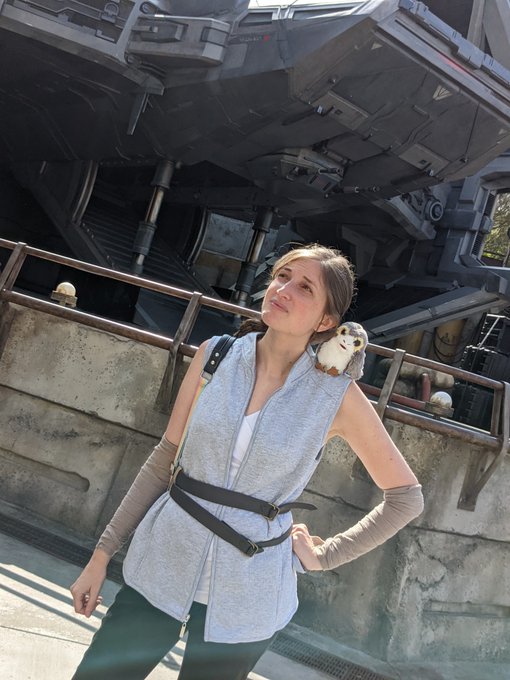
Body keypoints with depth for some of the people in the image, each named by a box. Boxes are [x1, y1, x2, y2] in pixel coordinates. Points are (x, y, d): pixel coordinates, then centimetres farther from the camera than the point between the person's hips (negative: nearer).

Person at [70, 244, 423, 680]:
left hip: (246, 594, -2)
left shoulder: (337, 395, -12)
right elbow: (165, 460, 1)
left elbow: (406, 497, -2)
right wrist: (104, 552, 2)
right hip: (163, 565, 2)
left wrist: (323, 556, -4)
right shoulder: (215, 354, -6)